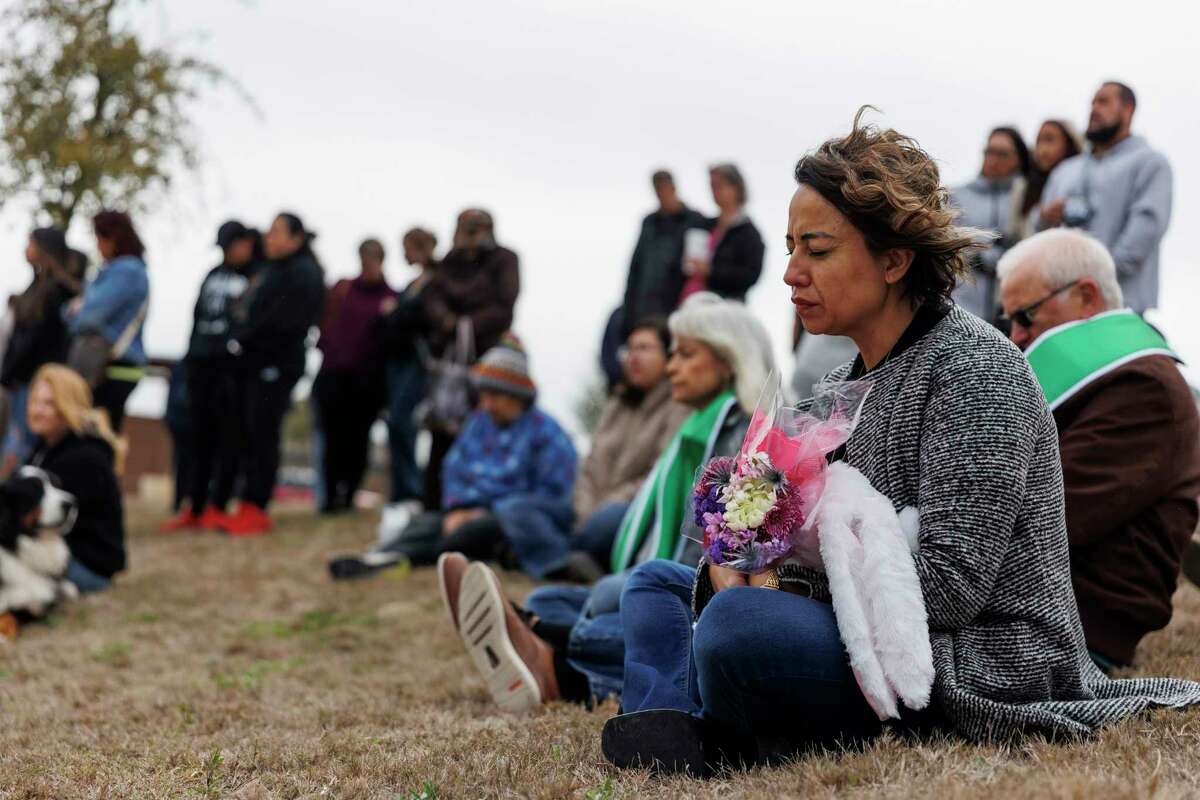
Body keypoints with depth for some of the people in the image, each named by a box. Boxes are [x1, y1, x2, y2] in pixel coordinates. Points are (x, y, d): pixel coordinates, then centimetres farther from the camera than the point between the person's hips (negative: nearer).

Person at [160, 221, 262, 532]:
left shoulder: (258, 276, -3)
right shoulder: (214, 275, 18)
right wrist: (187, 364, 17)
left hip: (233, 364, -6)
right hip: (202, 364, 7)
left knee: (229, 437, -3)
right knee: (198, 436, 6)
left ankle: (216, 507, -1)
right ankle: (191, 508, 9)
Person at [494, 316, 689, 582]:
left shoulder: (680, 408, -1)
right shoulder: (617, 405, 24)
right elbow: (591, 469, 17)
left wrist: (602, 510, -14)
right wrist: (585, 513, -2)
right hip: (593, 512, 8)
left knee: (612, 517, -41)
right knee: (512, 507, -13)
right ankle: (568, 565, -38)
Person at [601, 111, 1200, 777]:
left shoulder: (973, 370, -13)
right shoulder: (847, 383, 14)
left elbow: (949, 584, -22)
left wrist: (783, 583, -17)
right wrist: (739, 566, -8)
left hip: (977, 668, -10)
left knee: (741, 624, -36)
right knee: (655, 581, 16)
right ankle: (671, 740, -12)